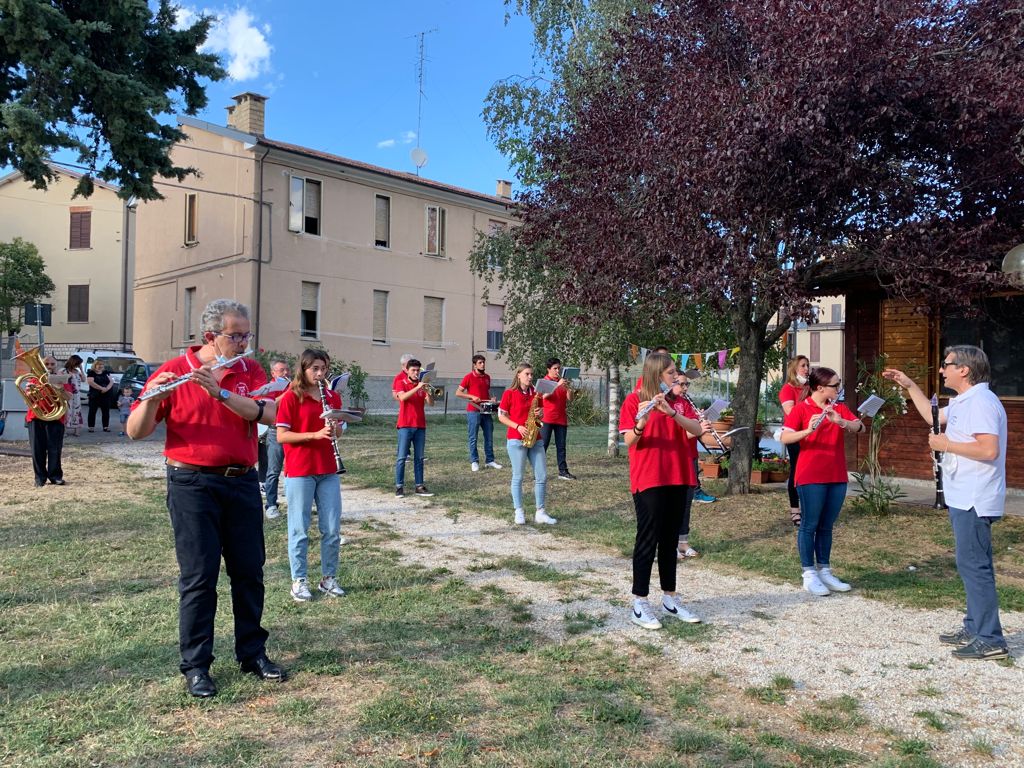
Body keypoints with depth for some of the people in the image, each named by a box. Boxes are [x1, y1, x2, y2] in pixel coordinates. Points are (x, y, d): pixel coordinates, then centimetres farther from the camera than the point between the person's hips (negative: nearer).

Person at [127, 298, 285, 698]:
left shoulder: (250, 371, 5)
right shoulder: (173, 371, -4)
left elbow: (268, 413, -12)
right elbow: (136, 432, -6)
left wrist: (220, 392, -23)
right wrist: (151, 399, -26)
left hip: (242, 482, 4)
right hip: (193, 485, -3)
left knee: (249, 571, 10)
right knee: (199, 576, 0)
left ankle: (252, 652, 25)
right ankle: (195, 665, 14)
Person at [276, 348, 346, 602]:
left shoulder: (332, 397, 10)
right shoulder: (291, 397, -5)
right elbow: (281, 436, -10)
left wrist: (335, 427, -6)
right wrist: (315, 434, -21)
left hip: (328, 470, 5)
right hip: (299, 471, -4)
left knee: (332, 529, 7)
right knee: (299, 529, 3)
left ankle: (329, 578, 20)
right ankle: (298, 581, 14)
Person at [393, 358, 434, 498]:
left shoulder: (422, 384, 11)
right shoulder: (401, 382, 0)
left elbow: (431, 403, 1)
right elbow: (402, 397, -20)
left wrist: (427, 392, -17)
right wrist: (417, 388, -28)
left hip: (420, 426, 4)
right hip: (405, 425, -4)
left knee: (419, 457, 6)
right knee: (402, 457, -5)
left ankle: (419, 486, 9)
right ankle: (399, 487, -2)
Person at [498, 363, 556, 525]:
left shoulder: (536, 394, 10)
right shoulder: (509, 393, -4)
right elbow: (501, 416, -2)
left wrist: (540, 413, -4)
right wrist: (518, 427, -14)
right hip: (516, 440, -5)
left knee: (542, 476, 1)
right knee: (518, 476, 0)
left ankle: (540, 512, 9)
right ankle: (519, 512, 9)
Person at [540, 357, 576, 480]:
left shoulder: (562, 381, 12)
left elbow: (569, 398, 7)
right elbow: (544, 395, -19)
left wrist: (568, 388, -12)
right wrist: (557, 385, -26)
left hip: (561, 418, 5)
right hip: (547, 418, -5)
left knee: (561, 446, 6)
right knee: (543, 445, -4)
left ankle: (563, 471, 9)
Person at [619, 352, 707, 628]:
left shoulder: (676, 401, 11)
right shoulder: (634, 400, -5)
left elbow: (697, 430, -4)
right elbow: (629, 441, -12)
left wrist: (671, 412, -20)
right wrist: (641, 424, -33)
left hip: (677, 479, 6)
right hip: (648, 481, -6)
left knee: (670, 541, 12)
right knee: (648, 540, -3)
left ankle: (670, 599, 22)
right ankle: (639, 604, 3)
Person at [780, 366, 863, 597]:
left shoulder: (839, 408, 10)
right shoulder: (800, 408, -7)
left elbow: (859, 427, -4)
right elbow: (785, 438, -14)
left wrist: (840, 421, -23)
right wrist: (807, 430, -31)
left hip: (837, 476, 5)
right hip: (811, 477, -5)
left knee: (827, 526, 12)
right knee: (809, 525, 1)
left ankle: (824, 571, 20)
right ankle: (809, 574, 8)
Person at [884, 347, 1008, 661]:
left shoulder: (980, 402, -18)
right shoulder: (963, 403, 15)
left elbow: (989, 449, -28)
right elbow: (933, 416, 31)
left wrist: (947, 445, -16)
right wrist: (909, 385, 28)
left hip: (974, 500, -11)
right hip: (965, 498, 11)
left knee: (973, 566, -7)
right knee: (973, 565, 16)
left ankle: (990, 640, 0)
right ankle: (974, 628, 26)